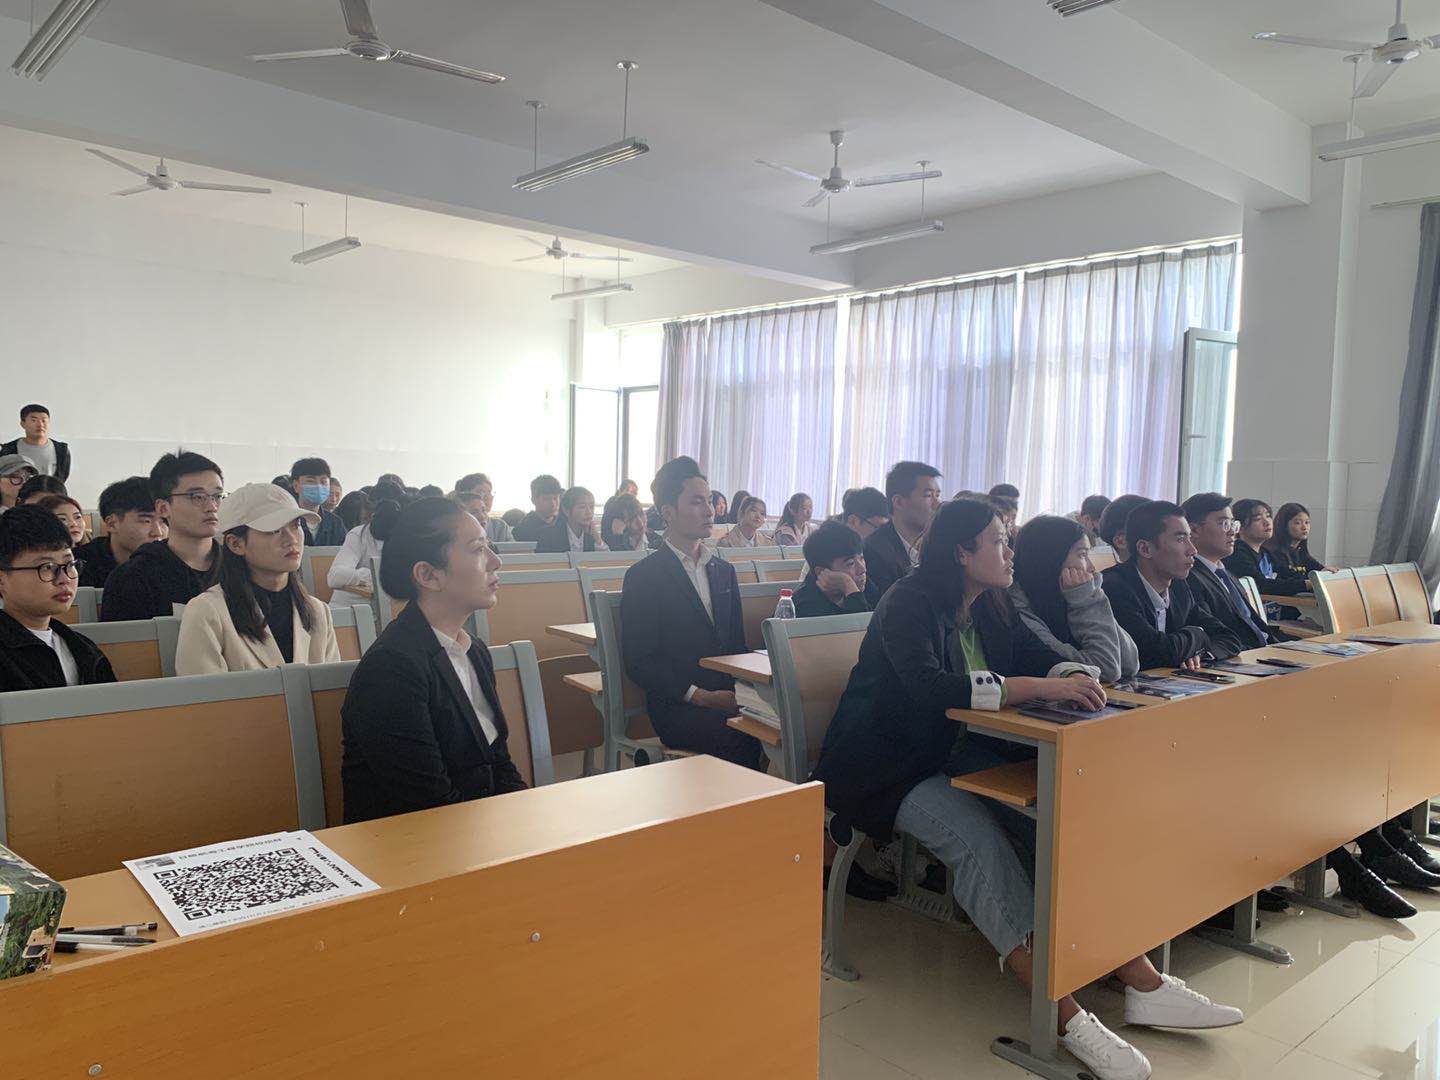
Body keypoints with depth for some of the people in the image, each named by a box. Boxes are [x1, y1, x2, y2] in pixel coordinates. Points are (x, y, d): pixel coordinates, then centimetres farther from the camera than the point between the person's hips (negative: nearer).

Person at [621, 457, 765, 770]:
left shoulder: (724, 571, 19)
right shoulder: (643, 577, -1)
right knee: (742, 739, -33)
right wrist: (700, 696, -16)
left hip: (728, 697, 6)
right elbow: (639, 662, -7)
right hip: (676, 708, -5)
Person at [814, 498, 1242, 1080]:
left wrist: (1072, 676, -16)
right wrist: (1039, 687, -36)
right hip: (893, 768, -7)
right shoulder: (908, 603, -16)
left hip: (962, 757, 7)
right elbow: (928, 687, -31)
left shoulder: (989, 608, 9)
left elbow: (1041, 657, 9)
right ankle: (1066, 1016, -30)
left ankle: (1143, 982, -17)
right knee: (980, 838, -31)